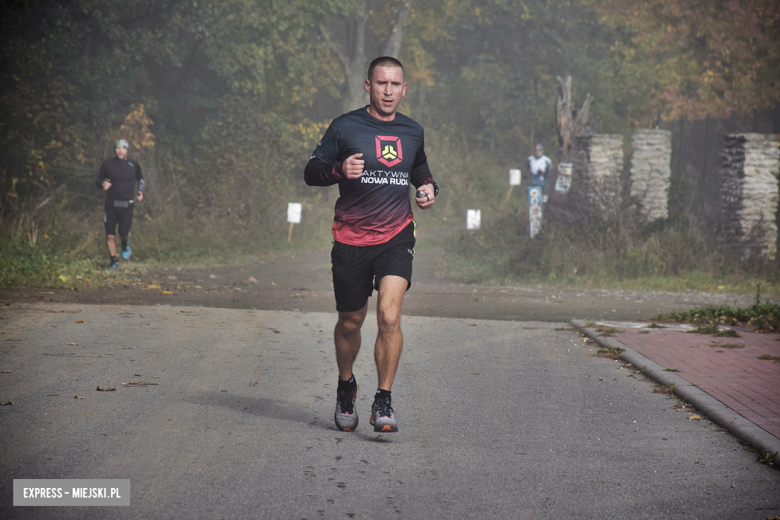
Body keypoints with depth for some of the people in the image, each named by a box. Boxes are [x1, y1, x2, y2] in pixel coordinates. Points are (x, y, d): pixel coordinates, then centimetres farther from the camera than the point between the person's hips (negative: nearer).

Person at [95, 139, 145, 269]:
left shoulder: (134, 164, 2)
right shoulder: (107, 164, -2)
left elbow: (140, 178, 20)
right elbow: (98, 179, 7)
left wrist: (141, 191, 3)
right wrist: (103, 183, -17)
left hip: (127, 204, 0)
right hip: (111, 204, 0)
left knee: (123, 232, -7)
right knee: (110, 235, -1)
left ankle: (125, 244, 30)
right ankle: (113, 260, 17)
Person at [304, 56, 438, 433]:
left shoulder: (412, 132, 9)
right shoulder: (344, 128, -3)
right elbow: (311, 172, 1)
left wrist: (428, 189, 5)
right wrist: (339, 170, -19)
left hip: (397, 236, 1)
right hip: (351, 238, -1)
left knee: (389, 316, -17)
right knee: (350, 323, 10)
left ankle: (384, 401, -6)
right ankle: (346, 385, 37)